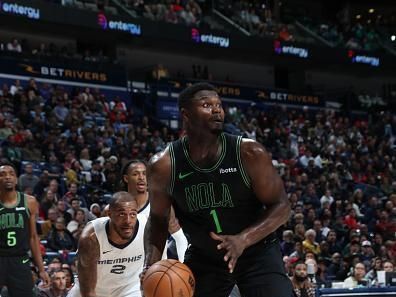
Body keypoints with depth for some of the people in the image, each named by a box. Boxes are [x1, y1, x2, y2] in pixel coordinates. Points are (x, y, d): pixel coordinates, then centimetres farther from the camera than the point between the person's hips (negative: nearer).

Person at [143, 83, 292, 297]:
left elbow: (281, 206, -14)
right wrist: (151, 264, -17)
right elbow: (158, 219, 0)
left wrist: (243, 239, -30)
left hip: (257, 253, -2)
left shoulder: (249, 153, -20)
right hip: (203, 257, 2)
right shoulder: (163, 165, -14)